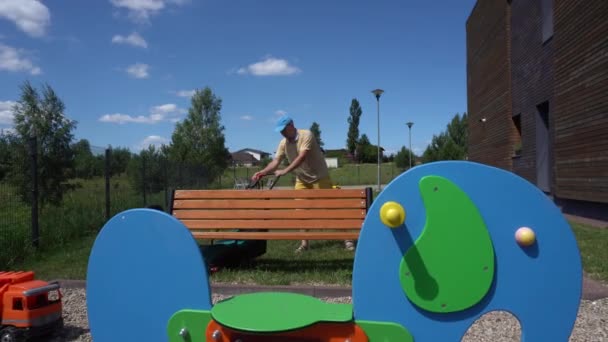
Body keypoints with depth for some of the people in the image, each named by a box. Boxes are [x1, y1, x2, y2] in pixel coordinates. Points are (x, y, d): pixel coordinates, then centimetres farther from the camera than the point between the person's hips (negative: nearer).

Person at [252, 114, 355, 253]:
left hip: (319, 177, -6)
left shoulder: (306, 135, -21)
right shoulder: (283, 143, -2)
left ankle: (346, 238, 6)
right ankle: (304, 243, 9)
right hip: (302, 180, 6)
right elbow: (275, 161, -7)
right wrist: (262, 172, -24)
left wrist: (285, 171, -39)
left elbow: (302, 157, -32)